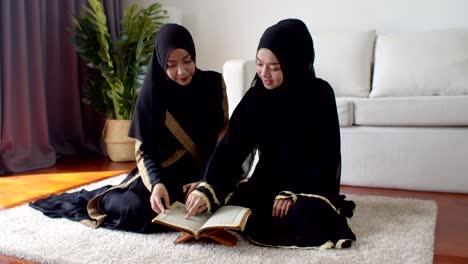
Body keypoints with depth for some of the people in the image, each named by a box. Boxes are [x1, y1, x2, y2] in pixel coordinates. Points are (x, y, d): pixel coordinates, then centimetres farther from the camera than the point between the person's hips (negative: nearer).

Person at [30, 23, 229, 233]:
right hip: (163, 170, -1)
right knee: (136, 208, -29)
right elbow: (144, 149, -9)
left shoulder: (213, 84, -6)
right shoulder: (152, 93, -9)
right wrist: (156, 183, -29)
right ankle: (102, 199, 8)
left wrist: (206, 180, -20)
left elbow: (223, 135, -5)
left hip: (203, 170, 2)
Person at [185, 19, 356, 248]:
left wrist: (292, 193, -21)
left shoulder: (319, 94, -15)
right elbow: (231, 146, -15)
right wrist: (207, 190, -28)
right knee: (230, 203, -20)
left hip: (311, 183, -3)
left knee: (307, 216, -33)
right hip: (269, 180, 4)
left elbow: (327, 156, -13)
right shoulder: (255, 96, -7)